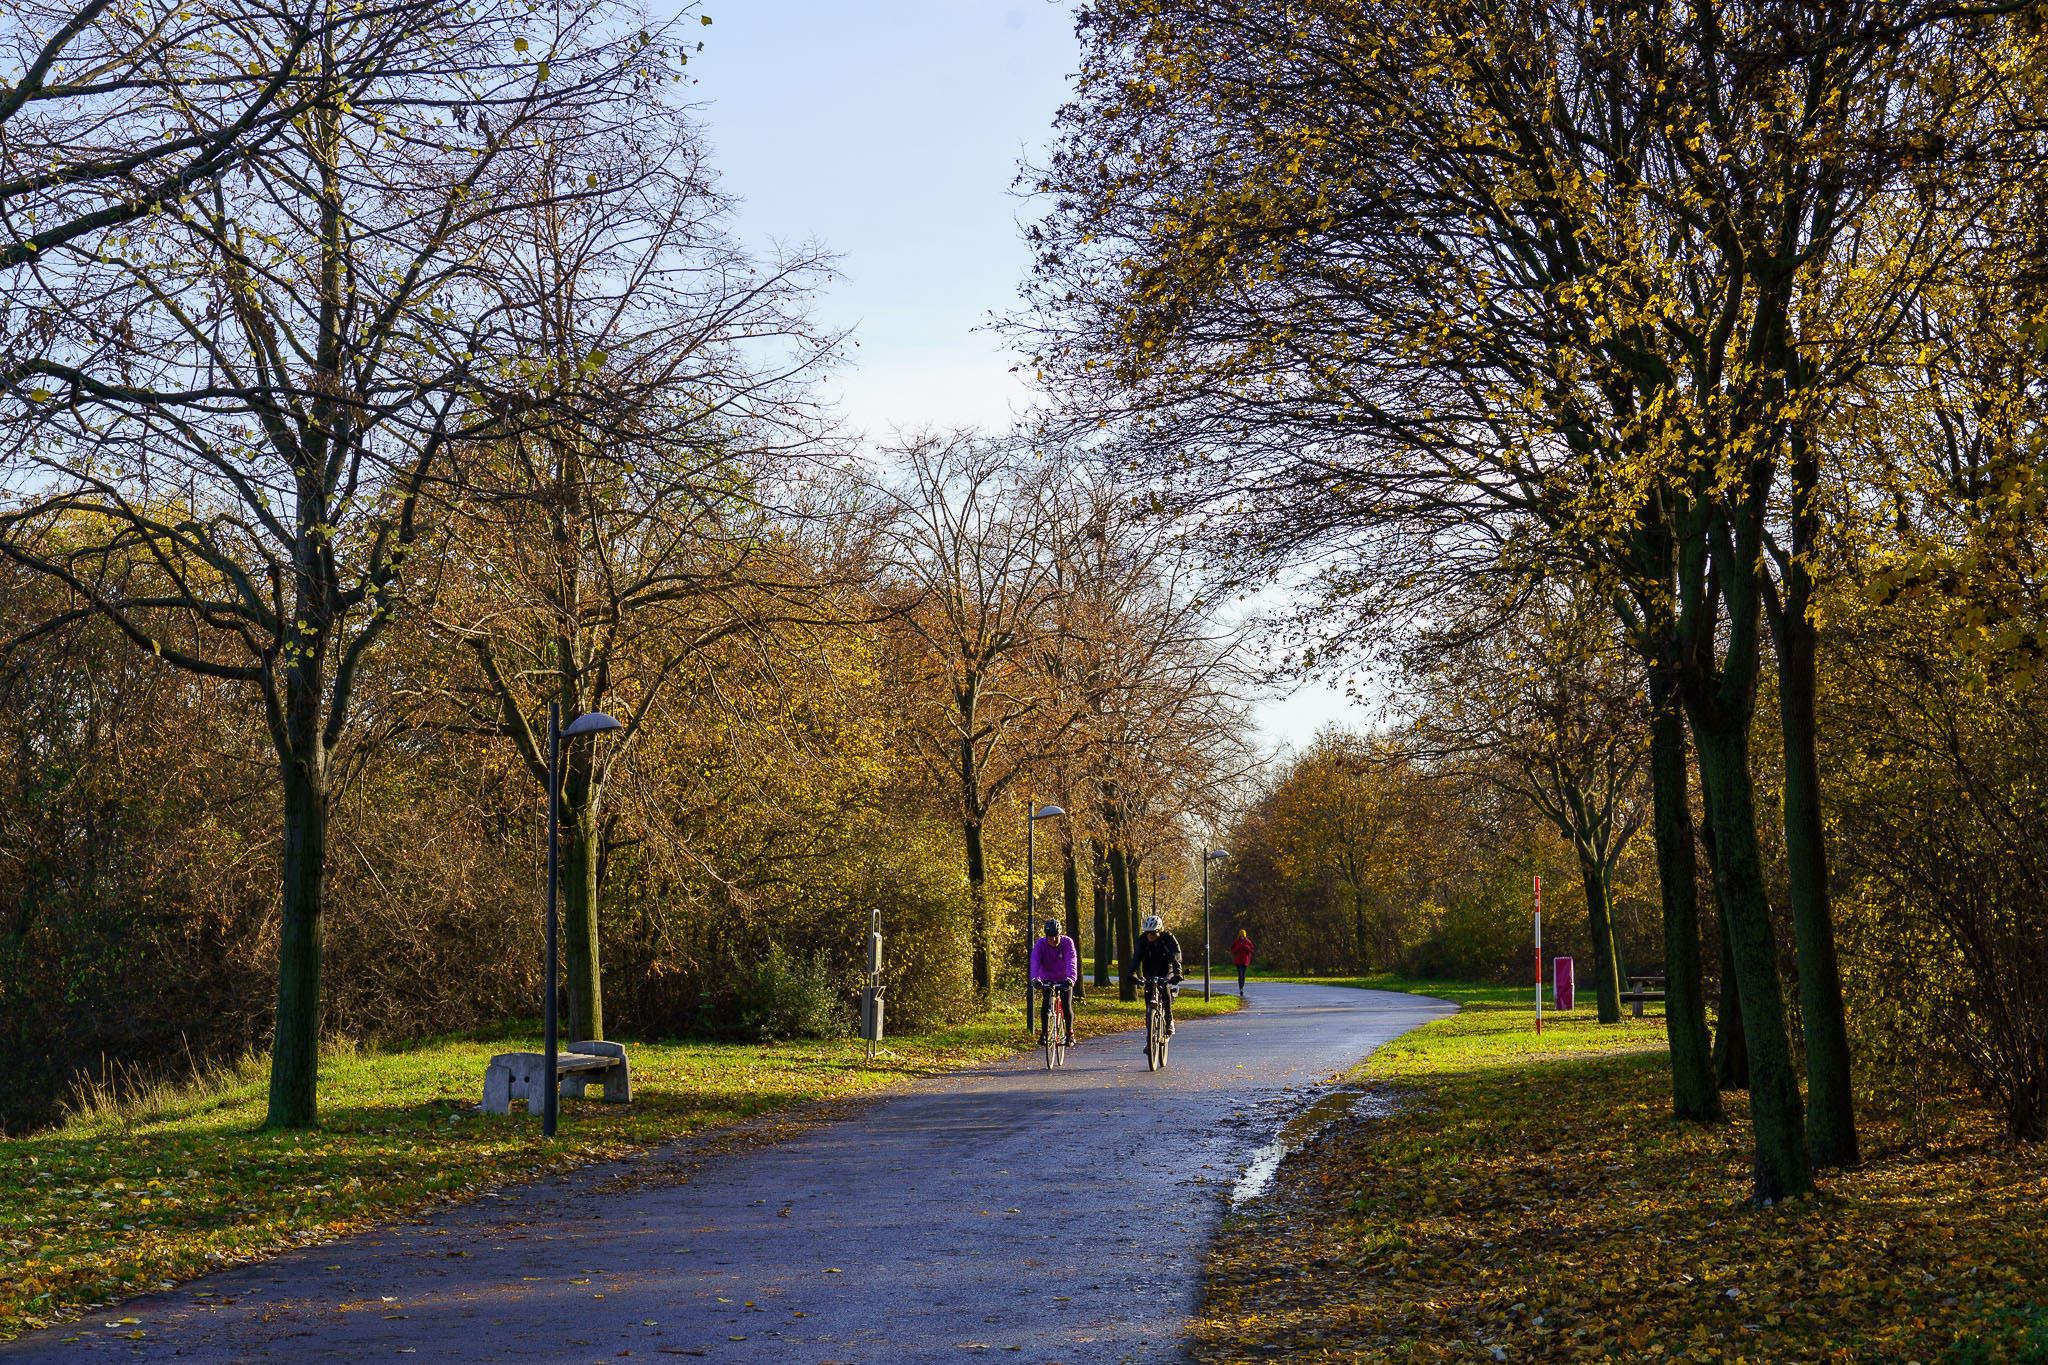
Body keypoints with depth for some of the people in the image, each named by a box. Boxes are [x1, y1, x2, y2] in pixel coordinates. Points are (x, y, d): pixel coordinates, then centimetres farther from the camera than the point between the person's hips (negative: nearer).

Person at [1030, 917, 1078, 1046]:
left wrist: (1070, 979, -52)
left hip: (1064, 980, -1)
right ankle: (1044, 1033, -8)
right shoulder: (1040, 944, -19)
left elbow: (1071, 962, -35)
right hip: (1047, 979, 1)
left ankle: (1070, 1033, 7)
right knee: (1045, 1004, -19)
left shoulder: (1067, 942, -22)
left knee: (1066, 1005, -13)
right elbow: (1035, 962, -32)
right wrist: (1035, 979, -50)